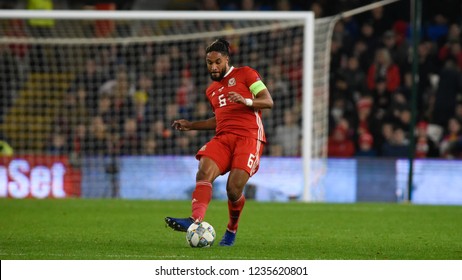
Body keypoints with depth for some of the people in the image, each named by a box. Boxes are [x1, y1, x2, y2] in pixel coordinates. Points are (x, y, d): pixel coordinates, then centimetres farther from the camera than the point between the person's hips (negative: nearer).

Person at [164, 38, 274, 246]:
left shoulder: (245, 74, 6)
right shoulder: (211, 90, 25)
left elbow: (268, 102, -2)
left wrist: (245, 101, -21)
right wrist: (191, 125, 26)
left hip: (248, 137, -5)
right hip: (223, 137, 6)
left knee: (234, 189, -19)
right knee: (204, 172, -26)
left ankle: (232, 230, 9)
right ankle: (195, 219, -45)